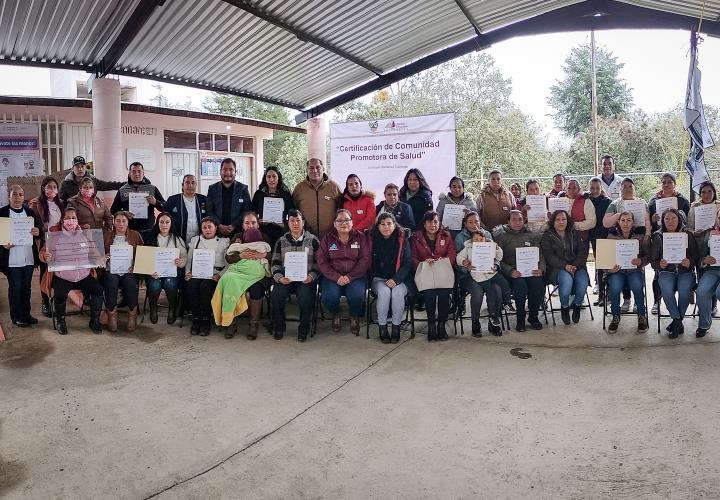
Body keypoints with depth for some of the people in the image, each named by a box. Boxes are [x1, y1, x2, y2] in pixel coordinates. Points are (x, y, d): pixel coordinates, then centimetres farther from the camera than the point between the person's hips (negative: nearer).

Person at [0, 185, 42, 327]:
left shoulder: (30, 212, 8)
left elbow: (40, 230, 10)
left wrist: (38, 232, -12)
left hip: (29, 257, 3)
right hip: (12, 258, -3)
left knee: (26, 286, 11)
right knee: (15, 287, 2)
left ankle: (26, 314, 23)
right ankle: (17, 317, 13)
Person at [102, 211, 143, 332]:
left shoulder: (135, 235, 13)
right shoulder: (107, 236, 16)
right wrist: (103, 257, -11)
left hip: (129, 271, 0)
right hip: (111, 270, 1)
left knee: (131, 284, -32)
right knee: (111, 283, -32)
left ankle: (132, 316, -16)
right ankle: (112, 315, -17)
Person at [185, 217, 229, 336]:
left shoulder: (223, 242, 13)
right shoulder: (195, 240, 22)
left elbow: (228, 264, 3)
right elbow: (189, 260, 17)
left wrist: (220, 275, -14)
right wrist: (188, 272, -2)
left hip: (214, 275, -2)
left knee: (205, 286, -35)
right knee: (192, 285, -32)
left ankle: (206, 321, -23)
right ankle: (196, 320, -20)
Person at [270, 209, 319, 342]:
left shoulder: (313, 240, 9)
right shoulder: (281, 241, 14)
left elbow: (319, 262, 5)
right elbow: (275, 263, 10)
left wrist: (312, 276, -12)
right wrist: (279, 277, -9)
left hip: (305, 279, -2)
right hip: (285, 278, 2)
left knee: (305, 295, -32)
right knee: (277, 294, -27)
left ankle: (304, 329, -9)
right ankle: (279, 327, -4)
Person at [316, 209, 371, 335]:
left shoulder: (361, 237, 5)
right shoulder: (327, 238, 6)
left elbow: (365, 260, -3)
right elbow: (322, 262, -1)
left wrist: (350, 276, -16)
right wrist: (336, 277, -16)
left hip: (355, 276, 0)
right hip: (332, 276, 1)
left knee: (357, 296, -29)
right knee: (329, 297, -28)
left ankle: (354, 316, 7)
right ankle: (335, 315, 9)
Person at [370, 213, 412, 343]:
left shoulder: (402, 240, 3)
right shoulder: (373, 240, 4)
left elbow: (408, 263, -2)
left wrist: (396, 279, -16)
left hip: (398, 279, 0)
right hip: (378, 279, 0)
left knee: (398, 292, -31)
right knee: (384, 291, -32)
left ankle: (396, 327, -14)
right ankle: (382, 327, -17)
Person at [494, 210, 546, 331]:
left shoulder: (531, 235, 18)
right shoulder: (501, 236, 7)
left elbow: (540, 255, 12)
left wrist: (541, 269, -10)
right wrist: (510, 271, -21)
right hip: (511, 272, -3)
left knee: (538, 284, -27)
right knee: (520, 285, -33)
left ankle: (533, 316, -4)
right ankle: (520, 318, -11)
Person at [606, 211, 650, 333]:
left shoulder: (640, 237, 3)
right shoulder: (611, 237, 2)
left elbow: (648, 256, 0)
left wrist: (641, 261, -22)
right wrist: (609, 269, -19)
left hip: (634, 270, 0)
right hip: (617, 270, 0)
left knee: (637, 286, -32)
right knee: (615, 287, -31)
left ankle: (642, 316, -8)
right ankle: (615, 317, -8)